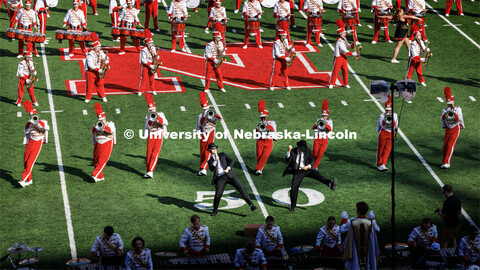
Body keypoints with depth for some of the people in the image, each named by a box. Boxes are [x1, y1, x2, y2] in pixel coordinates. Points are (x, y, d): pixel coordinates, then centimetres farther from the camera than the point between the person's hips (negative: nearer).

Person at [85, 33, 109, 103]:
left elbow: (106, 58, 8)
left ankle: (103, 96, 22)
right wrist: (98, 70, -26)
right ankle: (87, 98, 12)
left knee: (100, 84, 11)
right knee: (90, 85, 2)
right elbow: (90, 65, -23)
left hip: (99, 72, 5)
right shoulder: (90, 54, -19)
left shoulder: (100, 52, 1)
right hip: (91, 72, -5)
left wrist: (106, 61, -17)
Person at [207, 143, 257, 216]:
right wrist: (215, 161, -12)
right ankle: (215, 210, 13)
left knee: (241, 188, -12)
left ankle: (251, 205, -13)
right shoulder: (210, 161, 15)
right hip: (220, 178, 0)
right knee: (218, 195, -11)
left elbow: (232, 161, 5)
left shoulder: (222, 155, 14)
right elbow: (212, 169, -3)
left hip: (229, 175, 0)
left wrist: (228, 168, -10)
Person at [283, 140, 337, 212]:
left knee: (317, 174, -29)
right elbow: (288, 161, -19)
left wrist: (308, 166, -23)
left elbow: (312, 161, -2)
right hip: (298, 172, 0)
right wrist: (289, 151, -33)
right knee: (294, 188, -3)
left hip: (307, 169, 0)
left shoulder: (308, 151, -4)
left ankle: (330, 184, -51)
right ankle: (292, 206, 18)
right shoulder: (293, 151, -9)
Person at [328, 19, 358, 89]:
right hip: (338, 58, -9)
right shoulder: (339, 41, -22)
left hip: (344, 57, 9)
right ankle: (331, 84, 5)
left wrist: (353, 44, -8)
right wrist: (352, 54, -23)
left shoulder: (344, 40, 8)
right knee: (335, 71, -3)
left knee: (345, 71, 10)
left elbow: (349, 46, 14)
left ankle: (346, 84, 18)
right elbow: (344, 51, -25)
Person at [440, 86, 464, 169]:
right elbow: (442, 118, -13)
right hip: (448, 129, 4)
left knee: (450, 145, -15)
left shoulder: (458, 109, -2)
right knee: (445, 146, 2)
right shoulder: (445, 110, 4)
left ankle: (447, 163, -18)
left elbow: (460, 119, -17)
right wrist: (447, 112, -25)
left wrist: (454, 113, -26)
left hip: (455, 129, -4)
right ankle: (444, 162, 17)